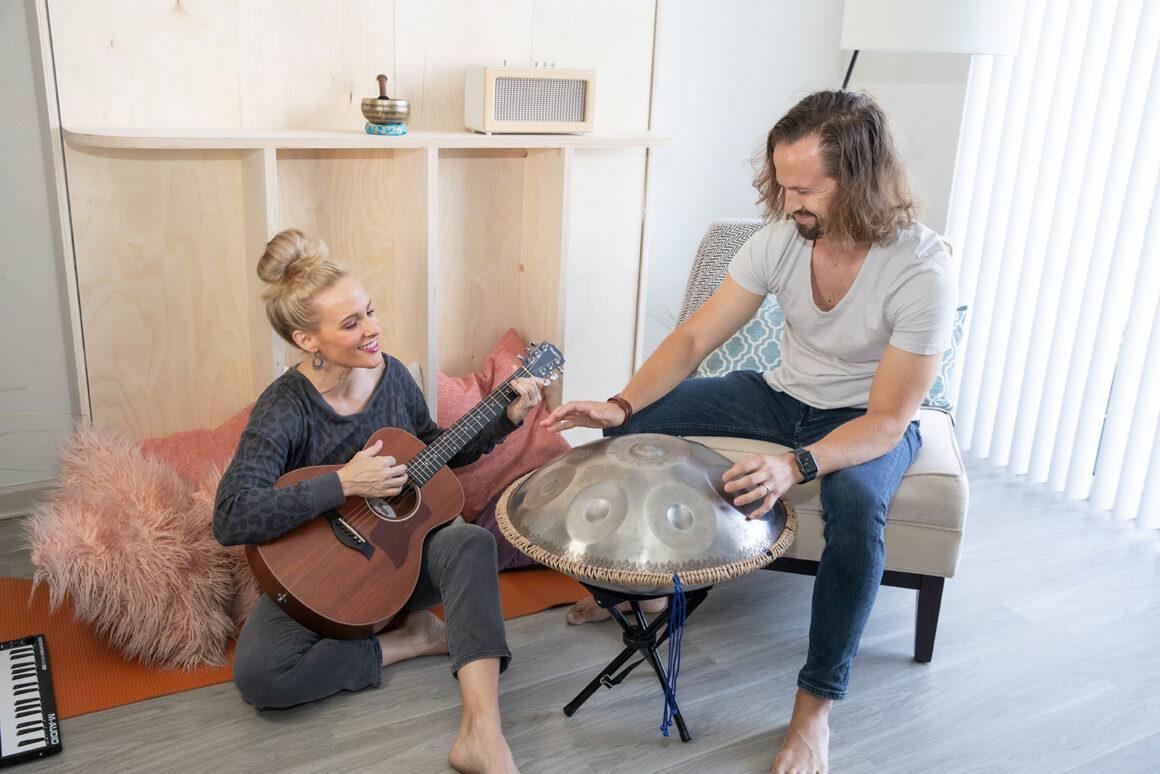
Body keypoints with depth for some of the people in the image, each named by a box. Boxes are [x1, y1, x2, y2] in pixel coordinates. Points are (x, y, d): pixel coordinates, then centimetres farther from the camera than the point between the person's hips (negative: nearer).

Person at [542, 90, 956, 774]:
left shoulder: (924, 270, -28)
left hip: (871, 420, -4)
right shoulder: (783, 238, -15)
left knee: (857, 504, -38)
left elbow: (887, 419, -28)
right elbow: (695, 339, -12)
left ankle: (816, 705, -18)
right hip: (785, 392, 5)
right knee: (635, 427, -9)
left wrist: (797, 464, -45)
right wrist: (622, 403, -26)